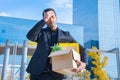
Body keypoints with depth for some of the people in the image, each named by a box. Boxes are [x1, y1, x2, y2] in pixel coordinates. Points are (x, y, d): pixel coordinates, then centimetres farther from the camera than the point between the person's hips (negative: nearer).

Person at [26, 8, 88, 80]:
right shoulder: (41, 32, 11)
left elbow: (81, 49, 9)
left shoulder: (66, 35, 12)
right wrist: (43, 20, -12)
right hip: (38, 73, 0)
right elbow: (30, 36, -10)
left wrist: (84, 62, -12)